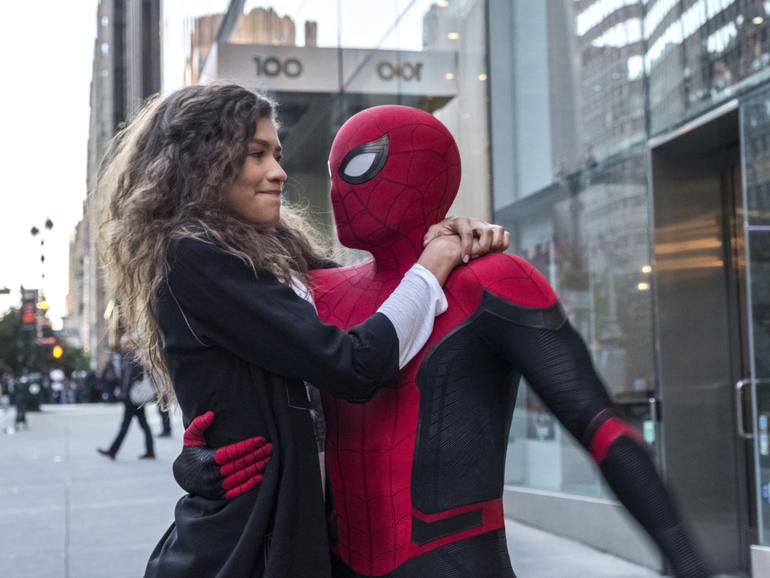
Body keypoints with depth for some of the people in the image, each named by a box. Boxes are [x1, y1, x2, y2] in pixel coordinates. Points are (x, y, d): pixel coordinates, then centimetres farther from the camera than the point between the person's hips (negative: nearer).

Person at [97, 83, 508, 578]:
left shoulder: (267, 254, 11)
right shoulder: (192, 258, -17)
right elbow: (352, 367, -21)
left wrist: (453, 247, -4)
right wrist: (429, 272, -7)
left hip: (275, 524, 9)